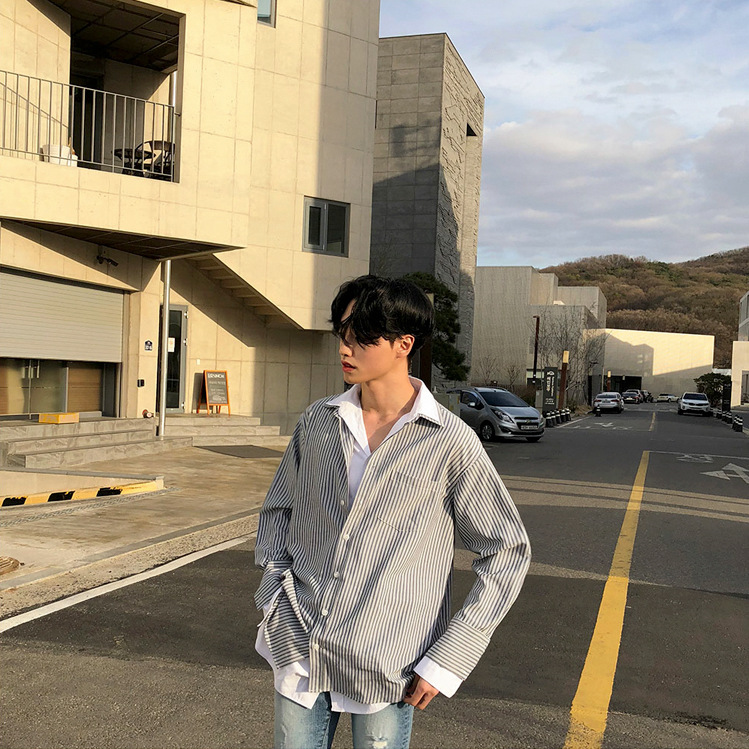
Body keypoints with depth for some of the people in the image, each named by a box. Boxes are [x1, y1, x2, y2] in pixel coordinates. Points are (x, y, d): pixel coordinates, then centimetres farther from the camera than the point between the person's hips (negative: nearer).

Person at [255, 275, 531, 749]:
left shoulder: (449, 442, -12)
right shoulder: (318, 422, 2)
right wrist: (276, 593, 3)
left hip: (386, 670, -3)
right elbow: (278, 510, 16)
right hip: (300, 654, 4)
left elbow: (508, 551, -6)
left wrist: (450, 657, -9)